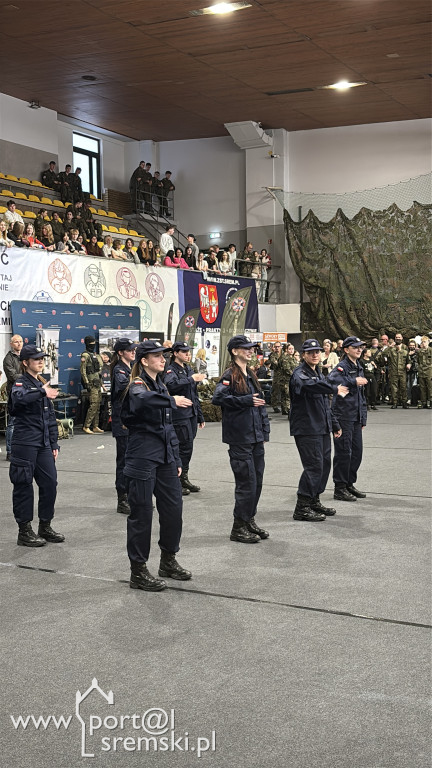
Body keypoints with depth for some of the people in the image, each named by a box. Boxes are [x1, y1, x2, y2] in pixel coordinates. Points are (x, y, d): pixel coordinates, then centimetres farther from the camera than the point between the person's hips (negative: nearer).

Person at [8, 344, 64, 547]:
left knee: (50, 483, 6)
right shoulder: (20, 383, -6)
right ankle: (24, 531, 9)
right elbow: (18, 400, -31)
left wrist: (54, 444, 15)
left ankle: (45, 527, 20)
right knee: (24, 486, -1)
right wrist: (41, 393, -42)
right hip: (25, 444, -7)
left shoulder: (43, 384, 16)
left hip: (43, 444, 7)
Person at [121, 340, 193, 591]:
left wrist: (176, 459, 18)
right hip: (143, 459, -8)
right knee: (142, 513, -1)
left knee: (174, 507, 10)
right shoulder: (138, 386, -10)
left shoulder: (161, 386, 15)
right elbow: (142, 399, -39)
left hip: (165, 458, 8)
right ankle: (138, 572, 9)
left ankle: (169, 561, 28)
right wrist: (171, 401, -38)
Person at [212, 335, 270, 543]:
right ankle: (238, 528, 6)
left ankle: (249, 520, 26)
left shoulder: (251, 376, 16)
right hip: (240, 438, -8)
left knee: (257, 481, 12)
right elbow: (218, 397, -26)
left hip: (256, 438, 8)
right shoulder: (230, 376, -9)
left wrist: (265, 432, 16)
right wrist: (247, 401, -21)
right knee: (246, 483, -5)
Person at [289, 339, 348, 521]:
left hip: (322, 428, 9)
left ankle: (314, 501, 24)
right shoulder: (299, 374, -11)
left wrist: (334, 425, 25)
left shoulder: (319, 374, 19)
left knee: (325, 463, 12)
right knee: (314, 465, -11)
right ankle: (302, 508, -5)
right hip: (307, 429, -9)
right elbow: (309, 385, -36)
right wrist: (335, 389, -32)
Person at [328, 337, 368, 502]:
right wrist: (353, 381, -31)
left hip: (356, 417, 9)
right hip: (343, 416, -8)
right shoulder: (342, 367, -11)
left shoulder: (359, 368, 16)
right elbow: (331, 379, -35)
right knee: (344, 452, -3)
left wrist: (363, 418, 19)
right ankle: (340, 488, 6)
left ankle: (349, 484, 24)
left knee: (357, 451, 12)